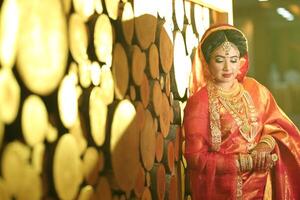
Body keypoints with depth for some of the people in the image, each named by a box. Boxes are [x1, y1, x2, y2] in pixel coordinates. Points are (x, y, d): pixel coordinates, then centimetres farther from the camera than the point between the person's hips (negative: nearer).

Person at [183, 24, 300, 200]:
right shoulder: (199, 102, -14)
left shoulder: (255, 90, 0)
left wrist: (266, 145, -18)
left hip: (261, 185, 4)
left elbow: (278, 125, 4)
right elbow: (196, 157, -16)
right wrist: (247, 161, -21)